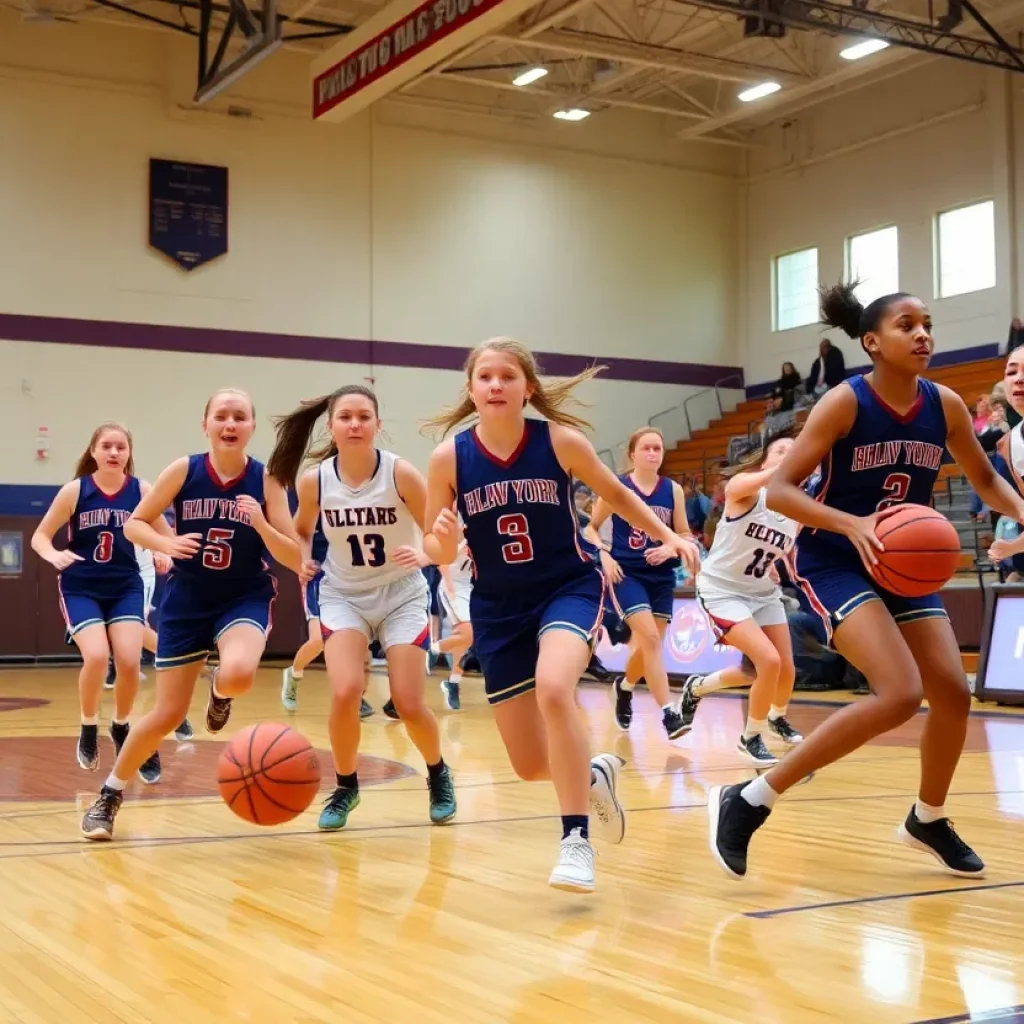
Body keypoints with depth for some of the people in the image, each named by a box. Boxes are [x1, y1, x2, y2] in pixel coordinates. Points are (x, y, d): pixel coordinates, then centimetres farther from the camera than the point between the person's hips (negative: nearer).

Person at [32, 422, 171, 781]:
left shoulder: (141, 490, -5)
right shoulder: (75, 490, -9)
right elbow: (40, 536, -2)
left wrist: (164, 555, -18)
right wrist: (54, 556, -24)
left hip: (126, 587, 2)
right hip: (81, 588, -2)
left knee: (129, 661, -12)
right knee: (97, 656, -22)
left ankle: (121, 728, 18)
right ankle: (88, 729, 5)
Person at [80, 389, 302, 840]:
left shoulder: (266, 480, -9)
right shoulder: (183, 470, -8)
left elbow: (295, 559, -8)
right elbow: (133, 524, 0)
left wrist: (261, 524, -25)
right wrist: (168, 543, -19)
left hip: (245, 598, 0)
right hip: (187, 600, 0)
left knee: (239, 674, -33)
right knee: (168, 713, -1)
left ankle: (220, 692, 7)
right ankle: (109, 795, 23)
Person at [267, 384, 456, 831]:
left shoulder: (401, 473, -18)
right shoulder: (313, 480, -10)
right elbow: (301, 530, 10)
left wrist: (424, 555, -34)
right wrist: (305, 560, -10)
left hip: (402, 596, -1)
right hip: (344, 596, 1)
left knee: (410, 707, -7)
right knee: (345, 694, -20)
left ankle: (438, 775, 26)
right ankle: (346, 787, 7)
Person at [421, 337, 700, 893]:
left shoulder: (561, 441, -13)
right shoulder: (449, 457, -12)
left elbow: (616, 494, 6)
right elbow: (436, 550, -3)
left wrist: (669, 537, 0)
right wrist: (443, 540, -25)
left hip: (569, 587, -2)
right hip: (498, 607, 2)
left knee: (552, 689, -34)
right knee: (530, 765, 6)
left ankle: (576, 840, -20)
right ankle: (593, 774, 41)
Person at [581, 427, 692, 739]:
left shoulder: (673, 490, 3)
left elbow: (685, 535, 8)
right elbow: (590, 528, 4)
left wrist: (670, 549, -12)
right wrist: (604, 555, -11)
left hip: (661, 576, 4)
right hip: (626, 573, -4)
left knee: (648, 644, 9)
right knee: (651, 638, -19)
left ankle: (625, 685, 41)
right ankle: (669, 713, -19)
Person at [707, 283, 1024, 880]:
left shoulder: (946, 406, -2)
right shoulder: (845, 403, -18)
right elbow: (778, 491, -21)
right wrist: (853, 523, -35)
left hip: (905, 565, 7)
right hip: (834, 563, -6)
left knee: (953, 692, 4)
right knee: (900, 695, -23)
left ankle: (929, 820, 32)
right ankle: (749, 801, -15)